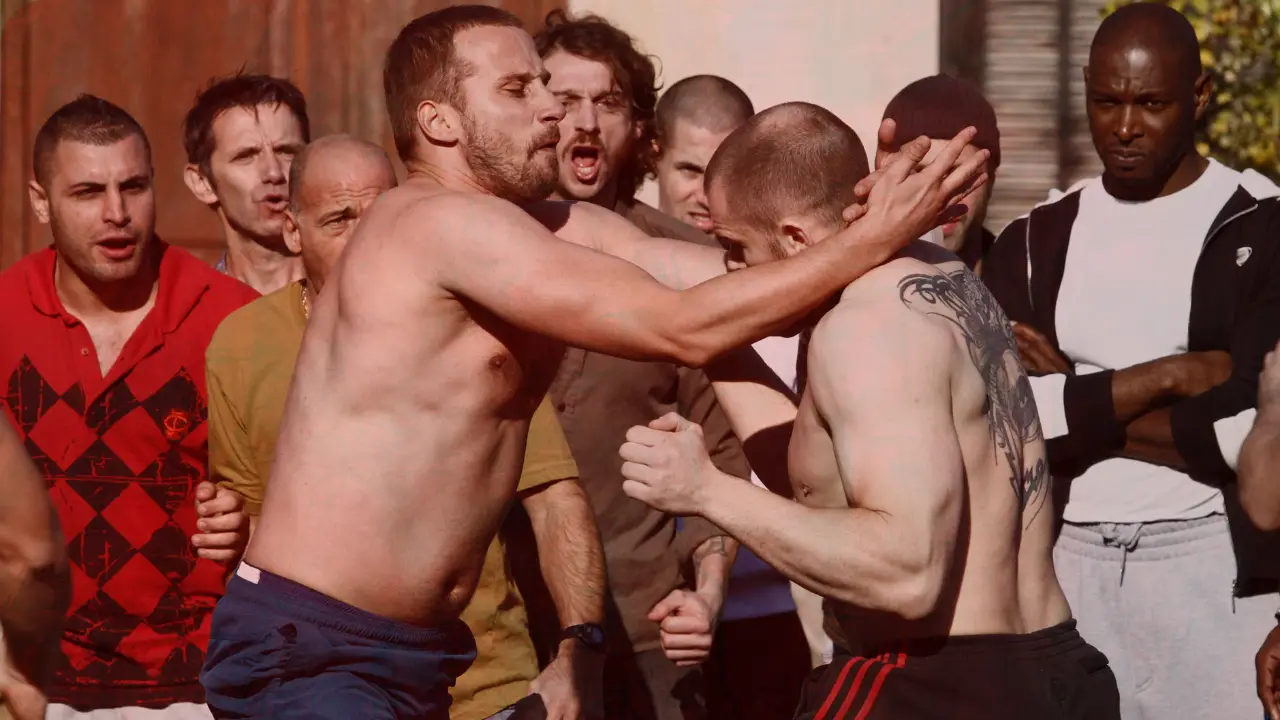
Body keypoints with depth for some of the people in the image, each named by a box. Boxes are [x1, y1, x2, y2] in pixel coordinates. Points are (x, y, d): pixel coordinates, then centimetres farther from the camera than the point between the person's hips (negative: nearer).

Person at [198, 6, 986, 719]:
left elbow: (734, 277, -1)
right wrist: (871, 241, -17)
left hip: (420, 652, 9)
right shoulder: (441, 222, -18)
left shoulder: (563, 233, 9)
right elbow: (685, 329, -20)